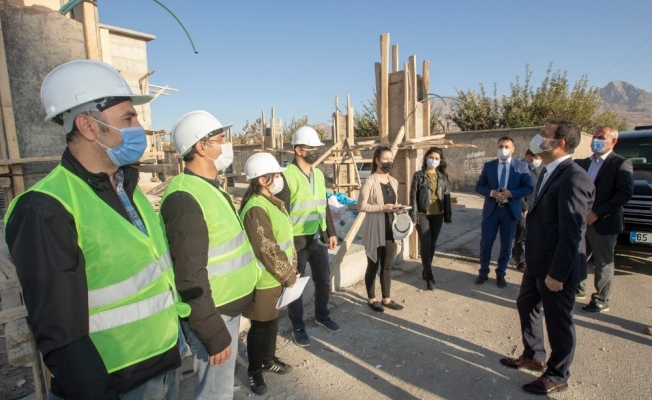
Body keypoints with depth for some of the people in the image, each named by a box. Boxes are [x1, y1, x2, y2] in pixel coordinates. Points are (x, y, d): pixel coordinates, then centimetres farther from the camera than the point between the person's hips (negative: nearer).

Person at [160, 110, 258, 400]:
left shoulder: (209, 188, 8)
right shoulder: (185, 198, -23)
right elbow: (190, 277, -24)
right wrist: (213, 334, -19)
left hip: (228, 307, 9)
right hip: (212, 314, -9)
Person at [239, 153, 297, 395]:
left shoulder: (273, 202, 7)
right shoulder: (255, 209, -25)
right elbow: (268, 251, -25)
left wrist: (291, 269, 9)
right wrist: (288, 276, -14)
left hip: (277, 277, 9)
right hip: (264, 280, -9)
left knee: (273, 320, 23)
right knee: (260, 325, 8)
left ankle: (269, 359, 43)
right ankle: (254, 370, 29)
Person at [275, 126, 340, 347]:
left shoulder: (318, 174, 10)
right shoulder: (286, 176, -14)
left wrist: (331, 232, 15)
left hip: (318, 238, 7)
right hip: (297, 241, -7)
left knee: (324, 279, 19)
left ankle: (322, 315, 43)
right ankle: (298, 327, 27)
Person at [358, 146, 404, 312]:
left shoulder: (394, 181, 9)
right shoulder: (370, 182, -13)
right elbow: (361, 206, -16)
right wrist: (382, 207, -22)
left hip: (390, 229, 6)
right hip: (375, 231, -6)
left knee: (387, 266, 15)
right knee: (373, 265, 8)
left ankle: (386, 298, 28)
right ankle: (371, 299, 24)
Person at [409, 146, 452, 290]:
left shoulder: (443, 177, 8)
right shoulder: (418, 175, -3)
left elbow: (447, 197, 9)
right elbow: (413, 196, -7)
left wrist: (448, 216, 5)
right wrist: (414, 216, -13)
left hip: (437, 215, 4)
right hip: (423, 214, -4)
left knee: (432, 244, 11)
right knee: (426, 244, -6)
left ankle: (426, 270, 28)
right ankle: (429, 276, 4)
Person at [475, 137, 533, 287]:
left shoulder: (522, 166, 1)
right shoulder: (488, 165, 4)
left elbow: (529, 188, -3)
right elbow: (479, 186, 3)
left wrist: (511, 193, -19)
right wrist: (491, 193, -16)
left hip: (510, 210, -1)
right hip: (491, 209, 1)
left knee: (506, 245, 9)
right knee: (485, 243, 5)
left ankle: (500, 274, 25)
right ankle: (483, 272, 22)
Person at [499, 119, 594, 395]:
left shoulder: (573, 178, -23)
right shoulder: (548, 172, 8)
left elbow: (572, 232, -24)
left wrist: (556, 273, -21)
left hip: (556, 267, -9)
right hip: (537, 262, 10)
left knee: (558, 322, 9)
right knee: (527, 306, 23)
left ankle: (557, 376, 31)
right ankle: (533, 356, 44)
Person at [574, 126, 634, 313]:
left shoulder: (621, 164, -6)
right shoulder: (585, 163, 13)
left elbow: (625, 194, -15)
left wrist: (596, 213, -19)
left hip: (604, 223, -6)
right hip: (582, 221, 6)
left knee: (603, 263, 5)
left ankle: (601, 301, 17)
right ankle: (579, 289, 31)